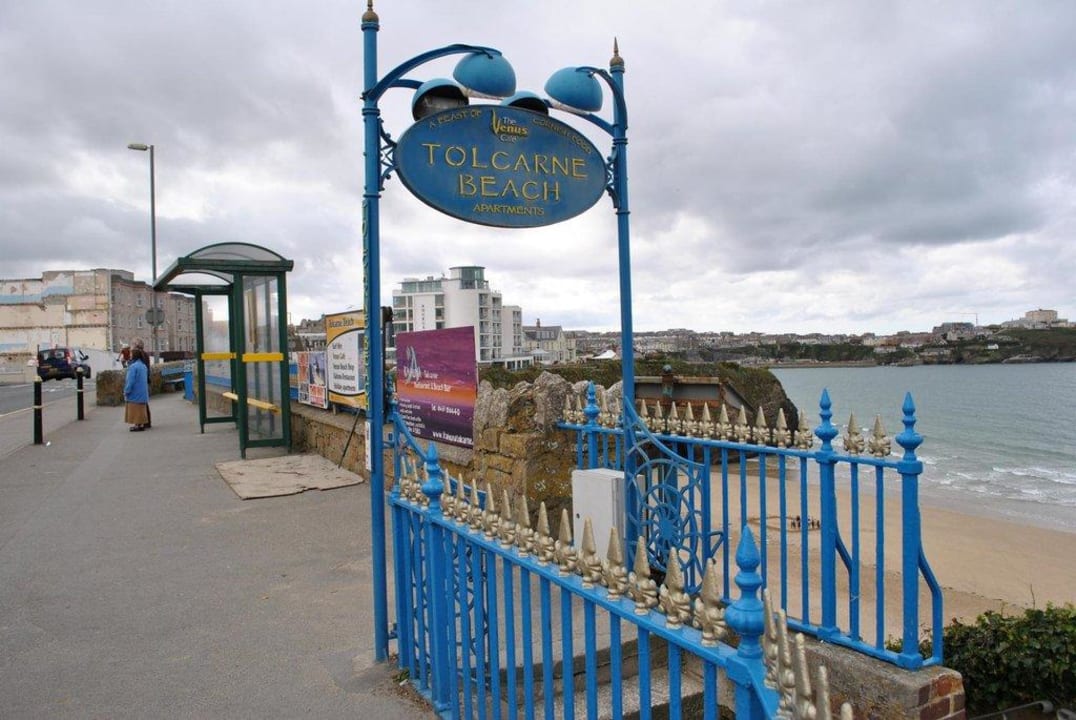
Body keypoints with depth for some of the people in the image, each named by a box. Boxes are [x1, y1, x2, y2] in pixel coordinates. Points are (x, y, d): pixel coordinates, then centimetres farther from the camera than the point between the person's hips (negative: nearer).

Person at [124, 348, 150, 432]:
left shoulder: (133, 366, -18)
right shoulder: (143, 365, 8)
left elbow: (130, 381, -19)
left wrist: (126, 391, -11)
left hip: (135, 393, -8)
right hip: (142, 393, 8)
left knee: (135, 410, -1)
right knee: (141, 408, 12)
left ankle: (137, 425, 1)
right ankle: (142, 424, 15)